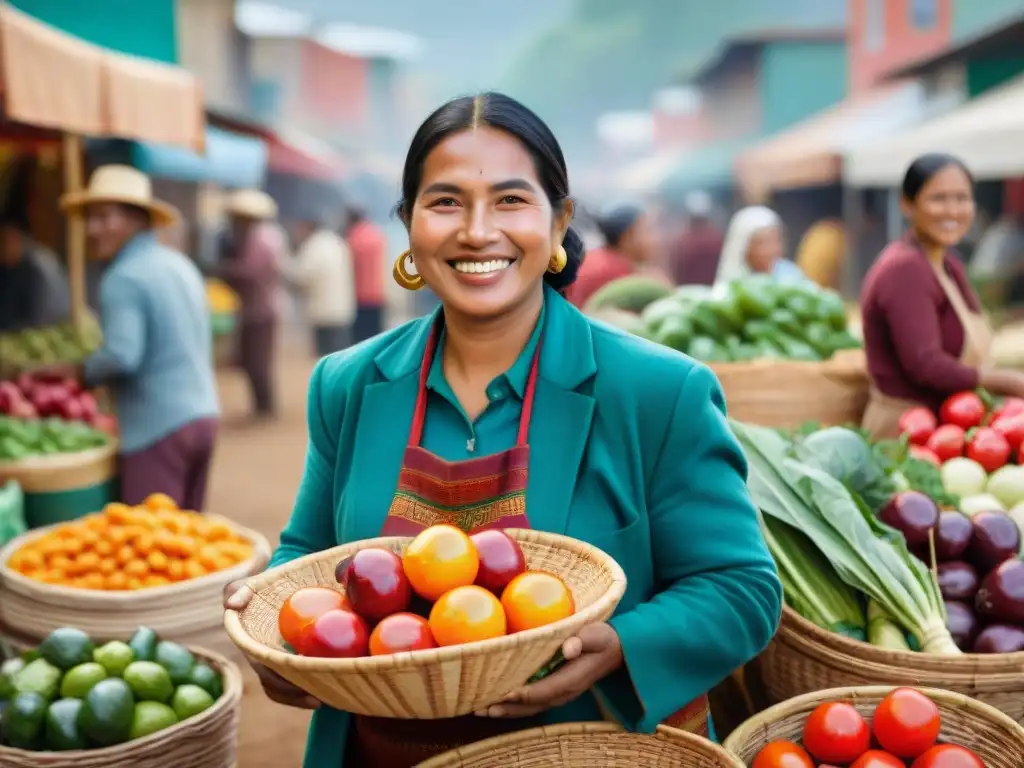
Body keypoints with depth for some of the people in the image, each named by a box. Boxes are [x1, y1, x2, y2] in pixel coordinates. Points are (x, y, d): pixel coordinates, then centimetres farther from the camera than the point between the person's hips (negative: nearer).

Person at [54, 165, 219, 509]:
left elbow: (122, 355, -24)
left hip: (158, 426, -9)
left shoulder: (123, 278, -13)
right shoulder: (181, 264, 13)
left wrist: (83, 373, -6)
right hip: (204, 414, 9)